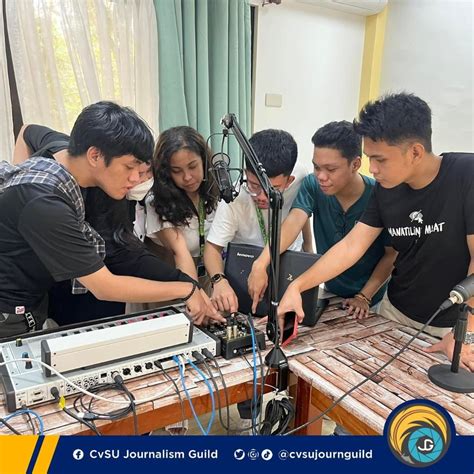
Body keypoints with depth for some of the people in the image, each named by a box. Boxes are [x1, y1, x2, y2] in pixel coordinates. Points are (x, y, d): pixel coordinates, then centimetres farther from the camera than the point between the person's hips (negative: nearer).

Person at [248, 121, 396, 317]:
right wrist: (261, 263, -44)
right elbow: (293, 222, -30)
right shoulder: (312, 185, -15)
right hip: (329, 291, 2)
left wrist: (364, 297, -15)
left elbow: (392, 254, -10)